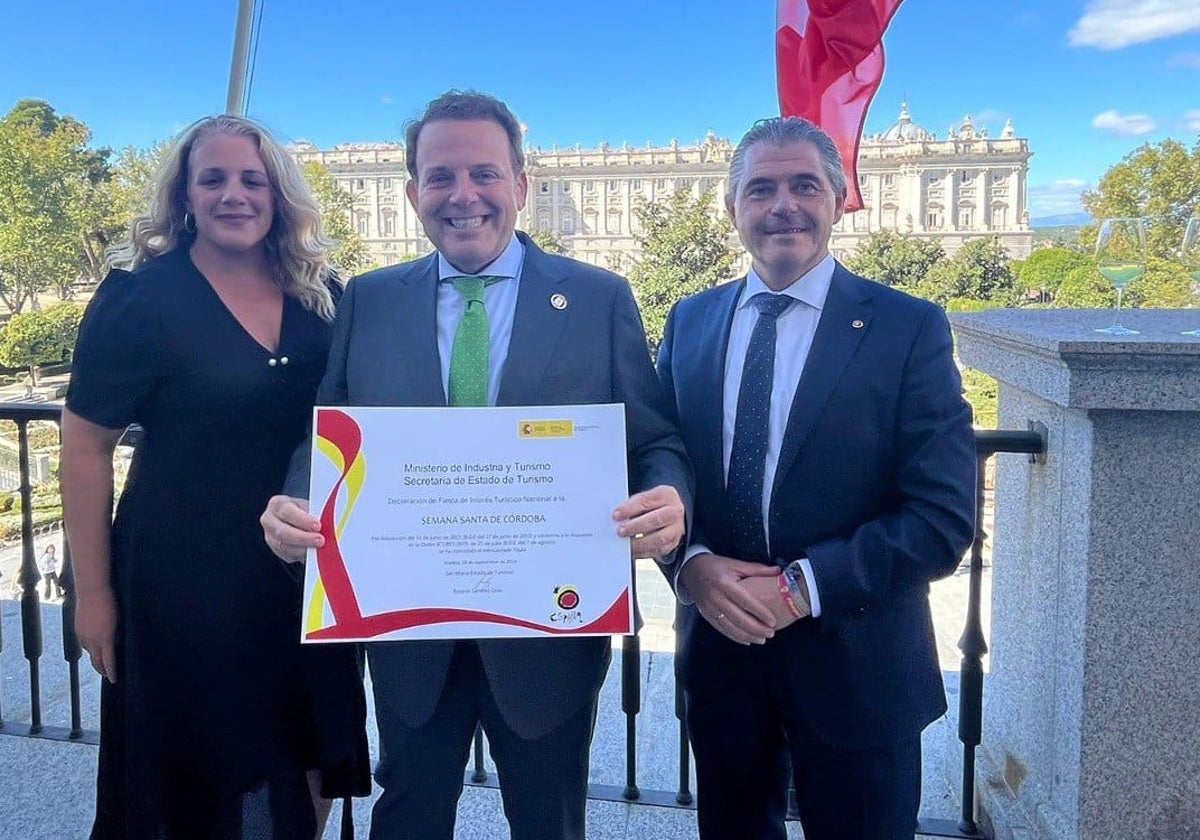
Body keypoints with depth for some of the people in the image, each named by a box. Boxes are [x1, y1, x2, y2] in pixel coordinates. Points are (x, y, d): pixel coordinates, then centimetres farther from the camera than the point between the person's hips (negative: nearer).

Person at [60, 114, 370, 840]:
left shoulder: (323, 297, 0)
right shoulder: (140, 297, -11)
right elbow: (86, 447, -8)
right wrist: (94, 593, -7)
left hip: (307, 574, 4)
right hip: (185, 576, -3)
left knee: (305, 776, 17)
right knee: (191, 782, 14)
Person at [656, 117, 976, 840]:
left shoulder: (910, 329, -9)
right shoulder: (689, 322, 4)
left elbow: (945, 516, -13)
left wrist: (804, 585, -19)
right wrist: (692, 564, -14)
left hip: (856, 664, -3)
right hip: (718, 649, 3)